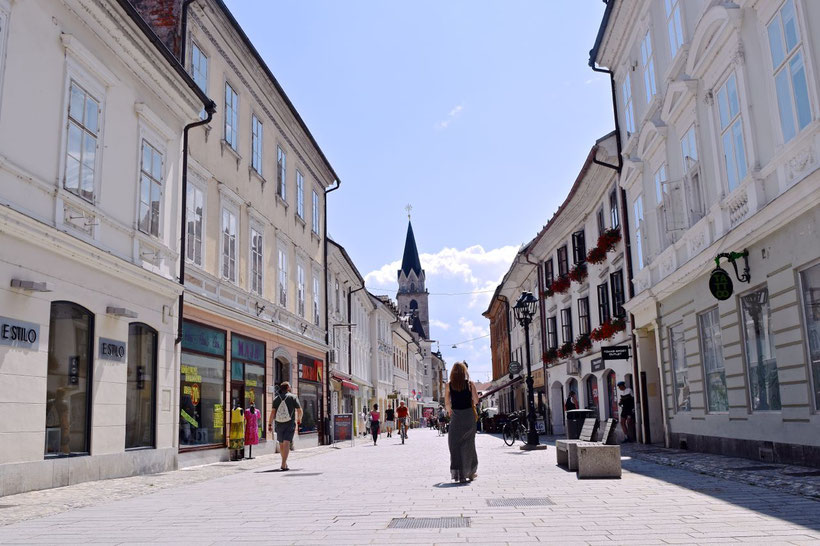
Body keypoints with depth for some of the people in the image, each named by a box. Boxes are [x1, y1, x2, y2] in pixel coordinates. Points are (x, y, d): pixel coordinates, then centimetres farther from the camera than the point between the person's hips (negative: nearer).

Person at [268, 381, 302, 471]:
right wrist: (299, 419, 16)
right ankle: (283, 464, -20)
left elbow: (273, 412, -5)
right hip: (290, 423, -3)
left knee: (281, 444, 17)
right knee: (286, 443, -9)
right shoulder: (293, 397, -1)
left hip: (279, 424, 3)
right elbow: (299, 411, -3)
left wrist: (270, 424, -5)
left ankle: (285, 462, 31)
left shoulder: (276, 399, 5)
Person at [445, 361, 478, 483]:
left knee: (455, 444, 5)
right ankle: (470, 472, 21)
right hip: (469, 415, 1)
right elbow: (476, 400, -6)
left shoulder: (449, 385, -1)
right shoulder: (470, 384, -2)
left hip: (456, 415, -1)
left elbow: (447, 403, -1)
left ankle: (459, 474, -1)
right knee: (469, 443, 14)